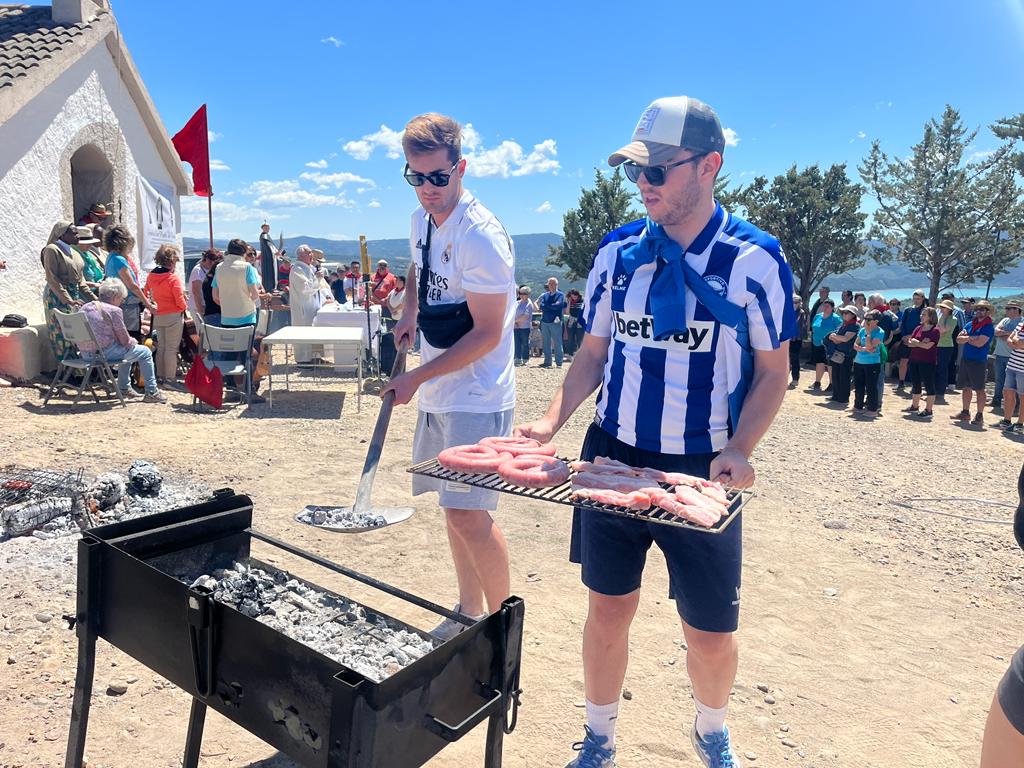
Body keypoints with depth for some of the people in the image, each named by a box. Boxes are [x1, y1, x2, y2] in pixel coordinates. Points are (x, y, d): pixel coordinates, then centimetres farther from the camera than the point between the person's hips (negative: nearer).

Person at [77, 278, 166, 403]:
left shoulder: (85, 307, 12)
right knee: (145, 352, 7)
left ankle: (124, 388, 36)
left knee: (126, 350, 33)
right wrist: (133, 341, 14)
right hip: (104, 353, -9)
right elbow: (125, 340, -10)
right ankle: (151, 392, 7)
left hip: (85, 353, 9)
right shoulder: (114, 310, -12)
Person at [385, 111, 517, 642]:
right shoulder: (422, 220, 7)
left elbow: (487, 333, -19)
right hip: (437, 394, 9)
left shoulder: (480, 237, -19)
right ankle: (469, 613, 32)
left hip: (476, 398, -9)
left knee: (468, 514, -11)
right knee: (455, 507, 16)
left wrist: (416, 378, -16)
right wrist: (409, 313, 10)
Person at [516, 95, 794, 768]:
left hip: (702, 472, -2)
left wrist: (738, 450, -18)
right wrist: (553, 420, -7)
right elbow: (594, 353, 8)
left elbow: (773, 372, -2)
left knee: (712, 631, 10)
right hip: (612, 458, 3)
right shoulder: (618, 251, 2)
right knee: (609, 609, 13)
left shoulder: (755, 258, -8)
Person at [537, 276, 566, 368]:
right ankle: (547, 362, 15)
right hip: (545, 322, 5)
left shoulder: (560, 295, 1)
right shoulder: (545, 295, 13)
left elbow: (558, 305, -15)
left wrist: (547, 306, -5)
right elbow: (541, 306, 1)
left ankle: (559, 363, 1)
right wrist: (552, 307, -11)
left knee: (557, 343, -2)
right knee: (546, 343, 9)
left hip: (555, 322, -5)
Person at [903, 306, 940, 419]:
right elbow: (909, 343, 3)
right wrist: (921, 343, -13)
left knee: (929, 385, 0)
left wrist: (915, 342, -6)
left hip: (928, 362, -7)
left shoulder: (934, 330, -10)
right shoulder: (918, 328, 9)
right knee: (915, 384, 15)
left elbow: (928, 346, -18)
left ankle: (929, 410, 4)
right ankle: (914, 406, 27)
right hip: (914, 361, 7)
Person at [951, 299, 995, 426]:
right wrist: (970, 338, -13)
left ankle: (980, 416, 6)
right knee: (966, 387, 14)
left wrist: (965, 338, -6)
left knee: (979, 389, -1)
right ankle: (965, 412, 26)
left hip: (979, 362, -7)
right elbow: (958, 339, 5)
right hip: (965, 360, 7)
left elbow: (979, 343, -21)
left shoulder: (988, 327, -9)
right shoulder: (970, 324, 11)